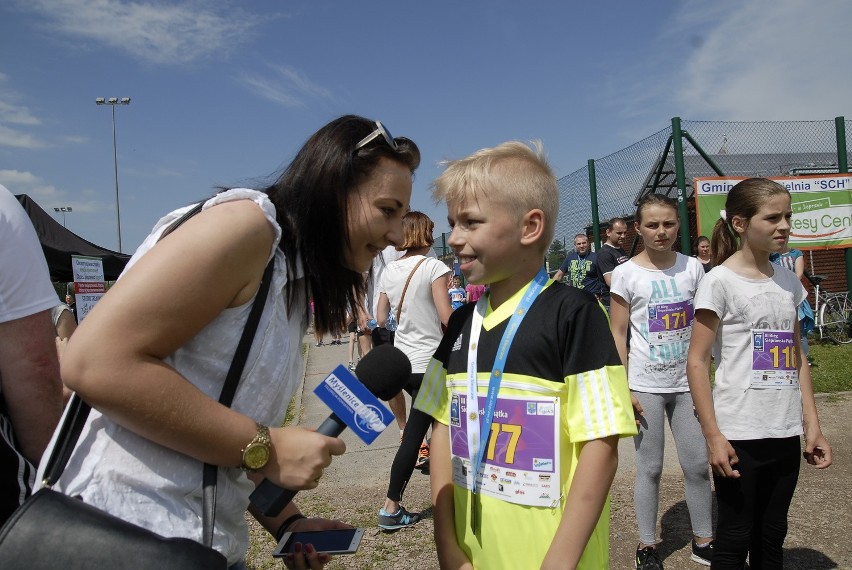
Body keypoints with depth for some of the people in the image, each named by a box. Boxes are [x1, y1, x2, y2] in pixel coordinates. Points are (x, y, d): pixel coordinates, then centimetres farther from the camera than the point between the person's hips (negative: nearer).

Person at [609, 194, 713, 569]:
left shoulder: (692, 267, 2)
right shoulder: (626, 273, -6)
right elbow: (618, 334, -5)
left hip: (687, 383, 3)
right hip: (645, 386, -3)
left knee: (698, 465, 10)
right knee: (650, 468, 7)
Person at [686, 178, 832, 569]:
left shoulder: (788, 281, 8)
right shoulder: (719, 281, -10)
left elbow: (796, 359, 13)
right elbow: (696, 362, -12)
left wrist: (812, 426, 9)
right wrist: (713, 436, -15)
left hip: (785, 434, 6)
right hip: (739, 435, -6)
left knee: (772, 536, 17)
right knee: (735, 538, 6)